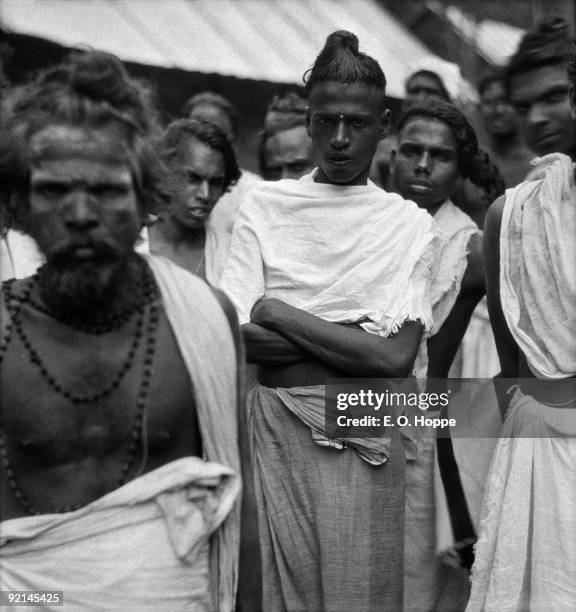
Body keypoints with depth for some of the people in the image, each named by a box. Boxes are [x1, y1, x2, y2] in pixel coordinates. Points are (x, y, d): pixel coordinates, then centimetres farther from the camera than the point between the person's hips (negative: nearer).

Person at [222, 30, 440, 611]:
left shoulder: (409, 224, 2)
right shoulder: (264, 205, 4)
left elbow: (397, 357, -11)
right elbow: (236, 337, -6)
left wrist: (277, 312, -10)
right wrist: (356, 340, -12)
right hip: (277, 428, 0)